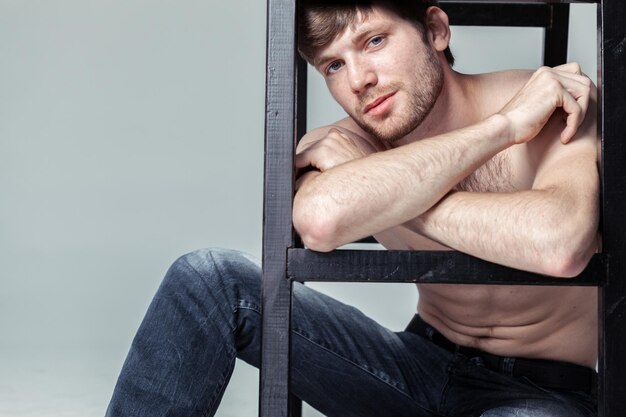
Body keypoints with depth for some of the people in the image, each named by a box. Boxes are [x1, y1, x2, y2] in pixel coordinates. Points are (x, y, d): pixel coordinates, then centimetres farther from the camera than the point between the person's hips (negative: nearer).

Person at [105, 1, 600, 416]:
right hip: (423, 364, 3)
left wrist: (380, 183, -28)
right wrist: (505, 127, -30)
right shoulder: (341, 147, -10)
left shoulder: (557, 98, -18)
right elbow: (321, 218, -37)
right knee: (209, 277, -12)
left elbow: (558, 246, -40)